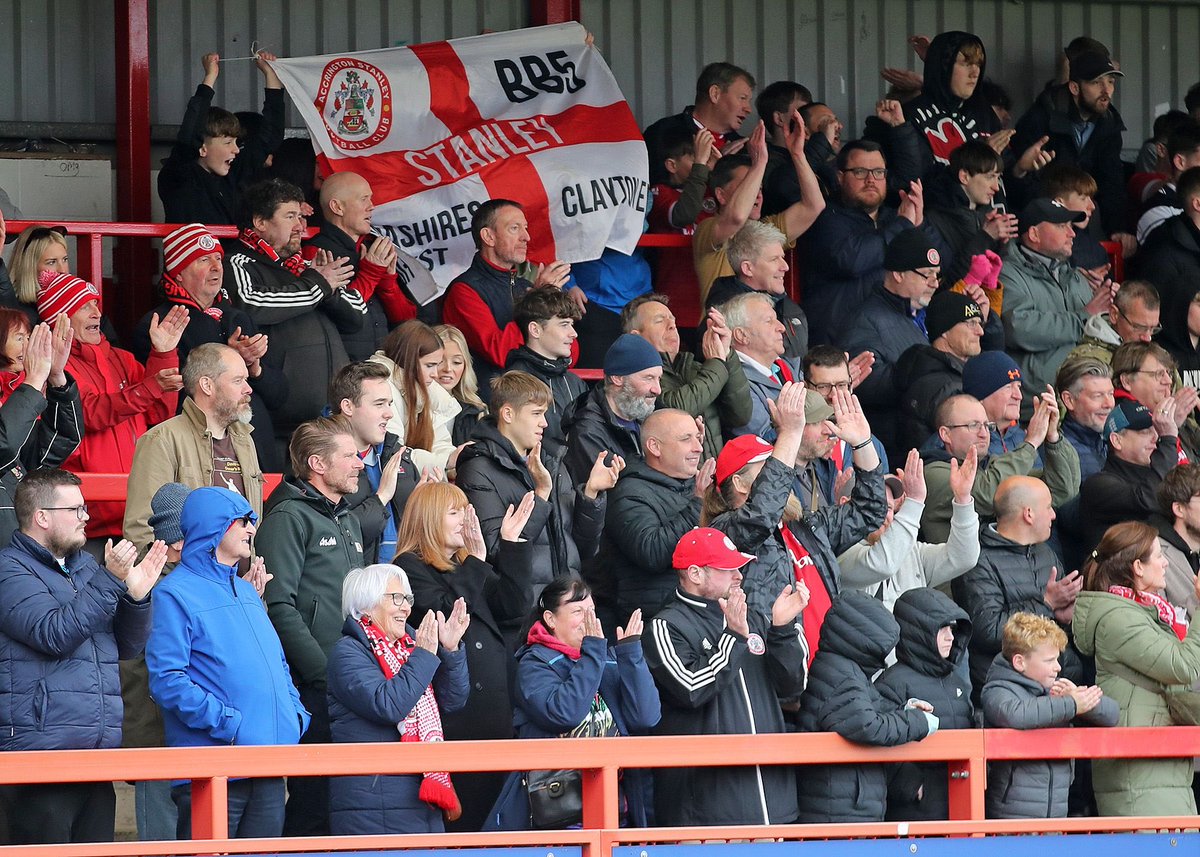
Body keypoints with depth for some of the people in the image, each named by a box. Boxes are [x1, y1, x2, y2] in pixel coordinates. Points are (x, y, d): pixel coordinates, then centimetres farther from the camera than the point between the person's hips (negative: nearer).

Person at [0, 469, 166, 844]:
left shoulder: (86, 566, 20)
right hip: (42, 752, -8)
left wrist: (137, 595, 3)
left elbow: (127, 645, 21)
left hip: (99, 752, 8)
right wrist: (111, 580, -17)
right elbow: (55, 634, -18)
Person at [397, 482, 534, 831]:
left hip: (495, 707, 8)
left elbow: (513, 606, 8)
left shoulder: (466, 566, 21)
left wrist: (512, 543, 5)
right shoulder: (411, 568, -2)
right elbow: (445, 613, -17)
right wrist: (476, 564, -12)